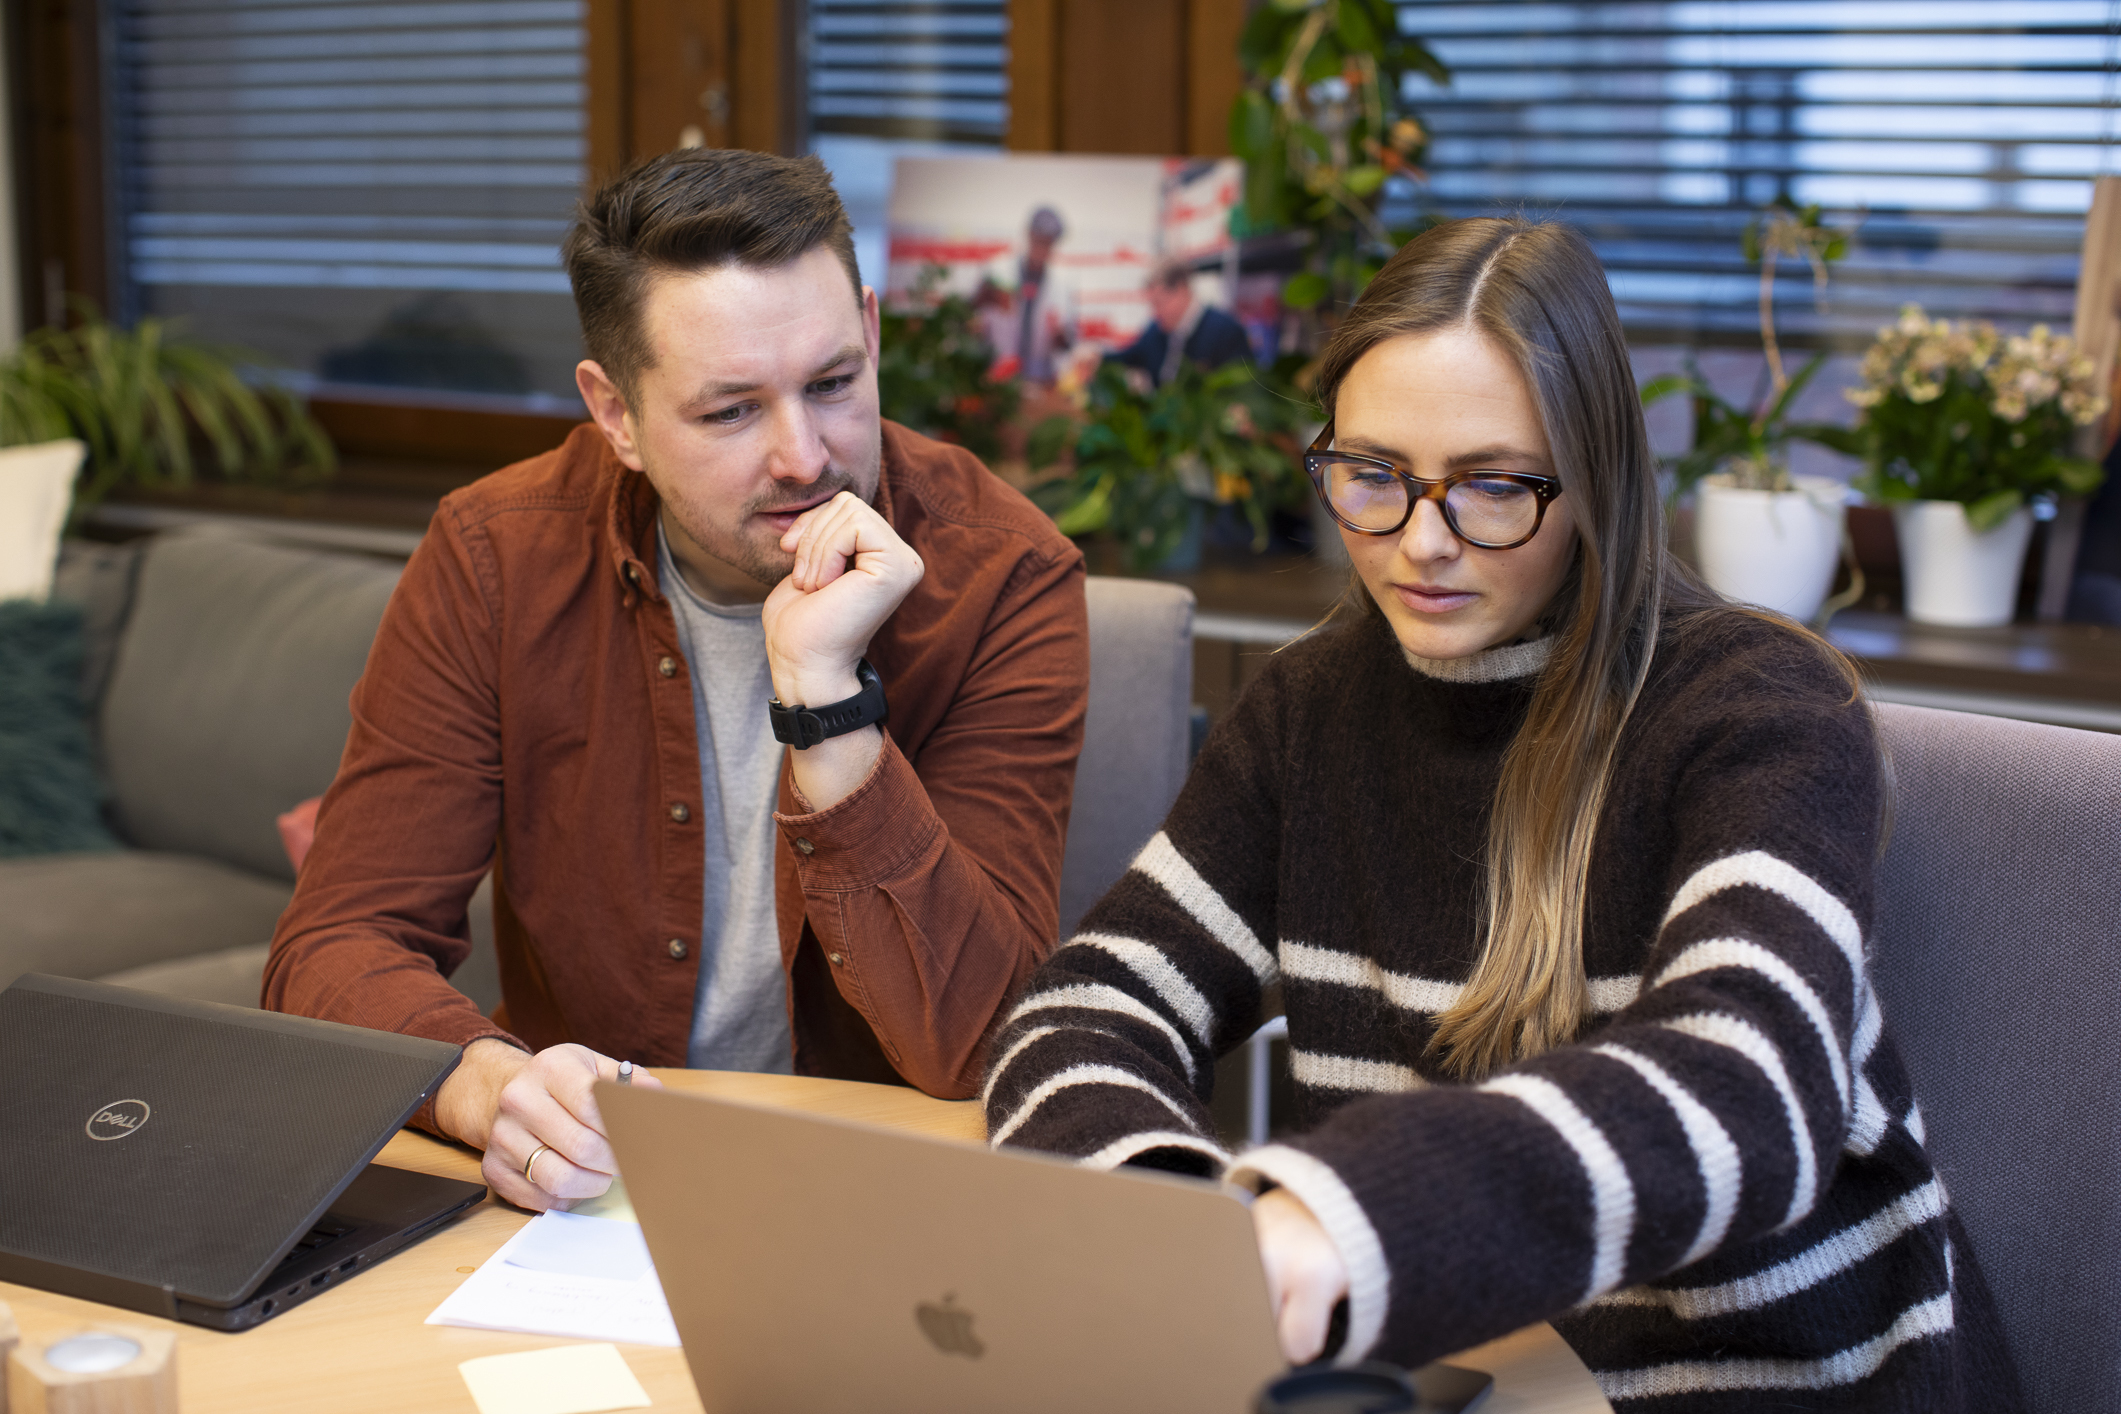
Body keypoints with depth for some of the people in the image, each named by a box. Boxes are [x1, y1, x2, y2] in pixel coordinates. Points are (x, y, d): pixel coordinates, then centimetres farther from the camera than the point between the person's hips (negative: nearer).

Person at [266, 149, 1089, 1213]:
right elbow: (338, 945, -9)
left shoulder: (1002, 577, -13)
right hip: (576, 1183, 2)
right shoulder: (495, 559, -6)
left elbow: (973, 1047, -19)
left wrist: (825, 688, -28)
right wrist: (490, 1084, -30)